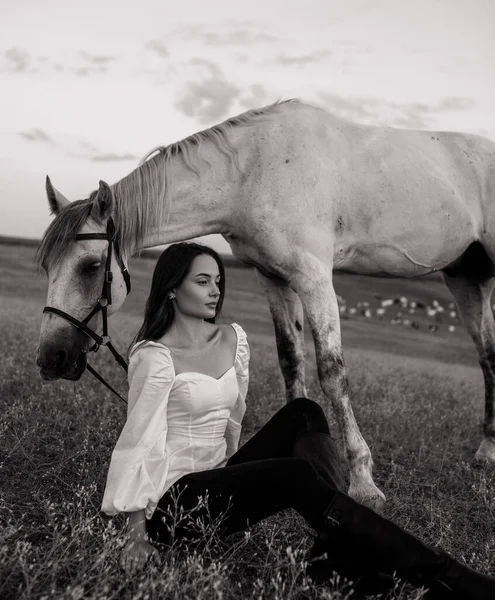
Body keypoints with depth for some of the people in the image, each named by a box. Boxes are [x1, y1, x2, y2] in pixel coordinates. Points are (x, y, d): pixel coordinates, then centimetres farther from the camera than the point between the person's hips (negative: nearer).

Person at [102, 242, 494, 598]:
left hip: (220, 478, 8)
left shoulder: (233, 339, 7)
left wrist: (232, 473, 17)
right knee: (297, 475, -28)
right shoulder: (154, 356, -15)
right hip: (174, 500, -7)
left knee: (303, 414, -11)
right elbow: (140, 441, -15)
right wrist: (139, 534, -15)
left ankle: (337, 548, -27)